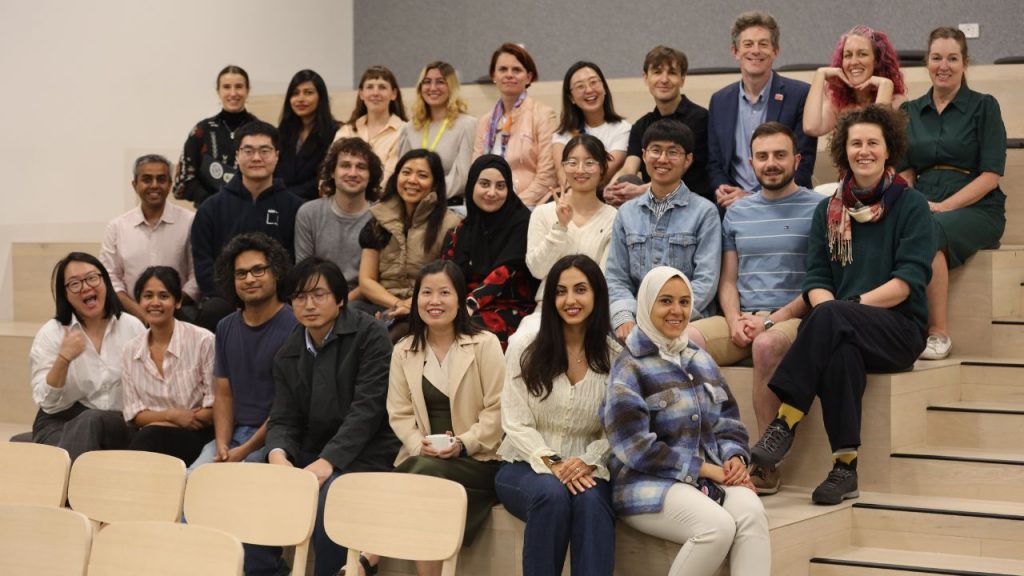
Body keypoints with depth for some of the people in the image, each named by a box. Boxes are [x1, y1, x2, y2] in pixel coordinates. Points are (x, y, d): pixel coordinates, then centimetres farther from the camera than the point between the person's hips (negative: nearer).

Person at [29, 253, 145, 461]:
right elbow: (48, 403, -7)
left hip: (119, 424, 2)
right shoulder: (50, 333, 0)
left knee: (92, 421, -33)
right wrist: (63, 359, -22)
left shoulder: (132, 327, 6)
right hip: (61, 424, -2)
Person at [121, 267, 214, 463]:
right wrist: (172, 415, -11)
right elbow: (133, 414, 8)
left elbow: (215, 408, -5)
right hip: (150, 438, 3)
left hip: (196, 437, -3)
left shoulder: (203, 341, -5)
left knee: (150, 437, -33)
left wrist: (158, 422, -9)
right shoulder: (131, 351, 9)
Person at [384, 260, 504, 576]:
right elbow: (399, 413, 7)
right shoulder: (403, 351, 11)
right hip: (422, 461, 3)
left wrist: (463, 444, -18)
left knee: (424, 471, -32)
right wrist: (419, 446, -12)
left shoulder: (485, 344, 1)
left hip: (478, 461, -3)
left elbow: (497, 409, -6)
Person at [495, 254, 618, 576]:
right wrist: (552, 464, -18)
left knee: (591, 499, -34)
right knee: (552, 493, -35)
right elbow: (516, 425, -4)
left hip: (585, 471, 0)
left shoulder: (614, 357, 3)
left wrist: (587, 462, -20)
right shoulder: (524, 350, 2)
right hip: (528, 466, 0)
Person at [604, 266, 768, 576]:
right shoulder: (629, 367, -2)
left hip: (710, 477, 5)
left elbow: (729, 423, 17)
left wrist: (734, 459, -7)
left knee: (751, 512, -28)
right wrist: (705, 468, -14)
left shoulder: (701, 360, 18)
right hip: (651, 483, -5)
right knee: (718, 526, -33)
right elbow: (634, 446, -11)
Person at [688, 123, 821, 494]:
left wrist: (775, 319, -13)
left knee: (768, 344, -39)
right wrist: (735, 321, -3)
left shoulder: (818, 209, 3)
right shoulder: (737, 213, 19)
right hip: (742, 319, 5)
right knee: (685, 337, -25)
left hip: (792, 319, -4)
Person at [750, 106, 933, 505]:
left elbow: (910, 279, -7)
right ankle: (845, 468, -39)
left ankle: (784, 425, -37)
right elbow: (815, 278, 9)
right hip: (844, 332, 3)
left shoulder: (910, 205, 4)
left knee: (830, 319, -36)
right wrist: (828, 309, -14)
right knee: (840, 350, -37)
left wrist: (853, 306, -18)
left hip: (900, 327, -3)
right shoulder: (828, 211, 17)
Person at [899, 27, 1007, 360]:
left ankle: (938, 334, -27)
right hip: (923, 206, 3)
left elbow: (991, 175, -4)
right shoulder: (910, 112, 17)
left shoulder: (984, 107, 4)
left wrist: (943, 206, -14)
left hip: (976, 209, -3)